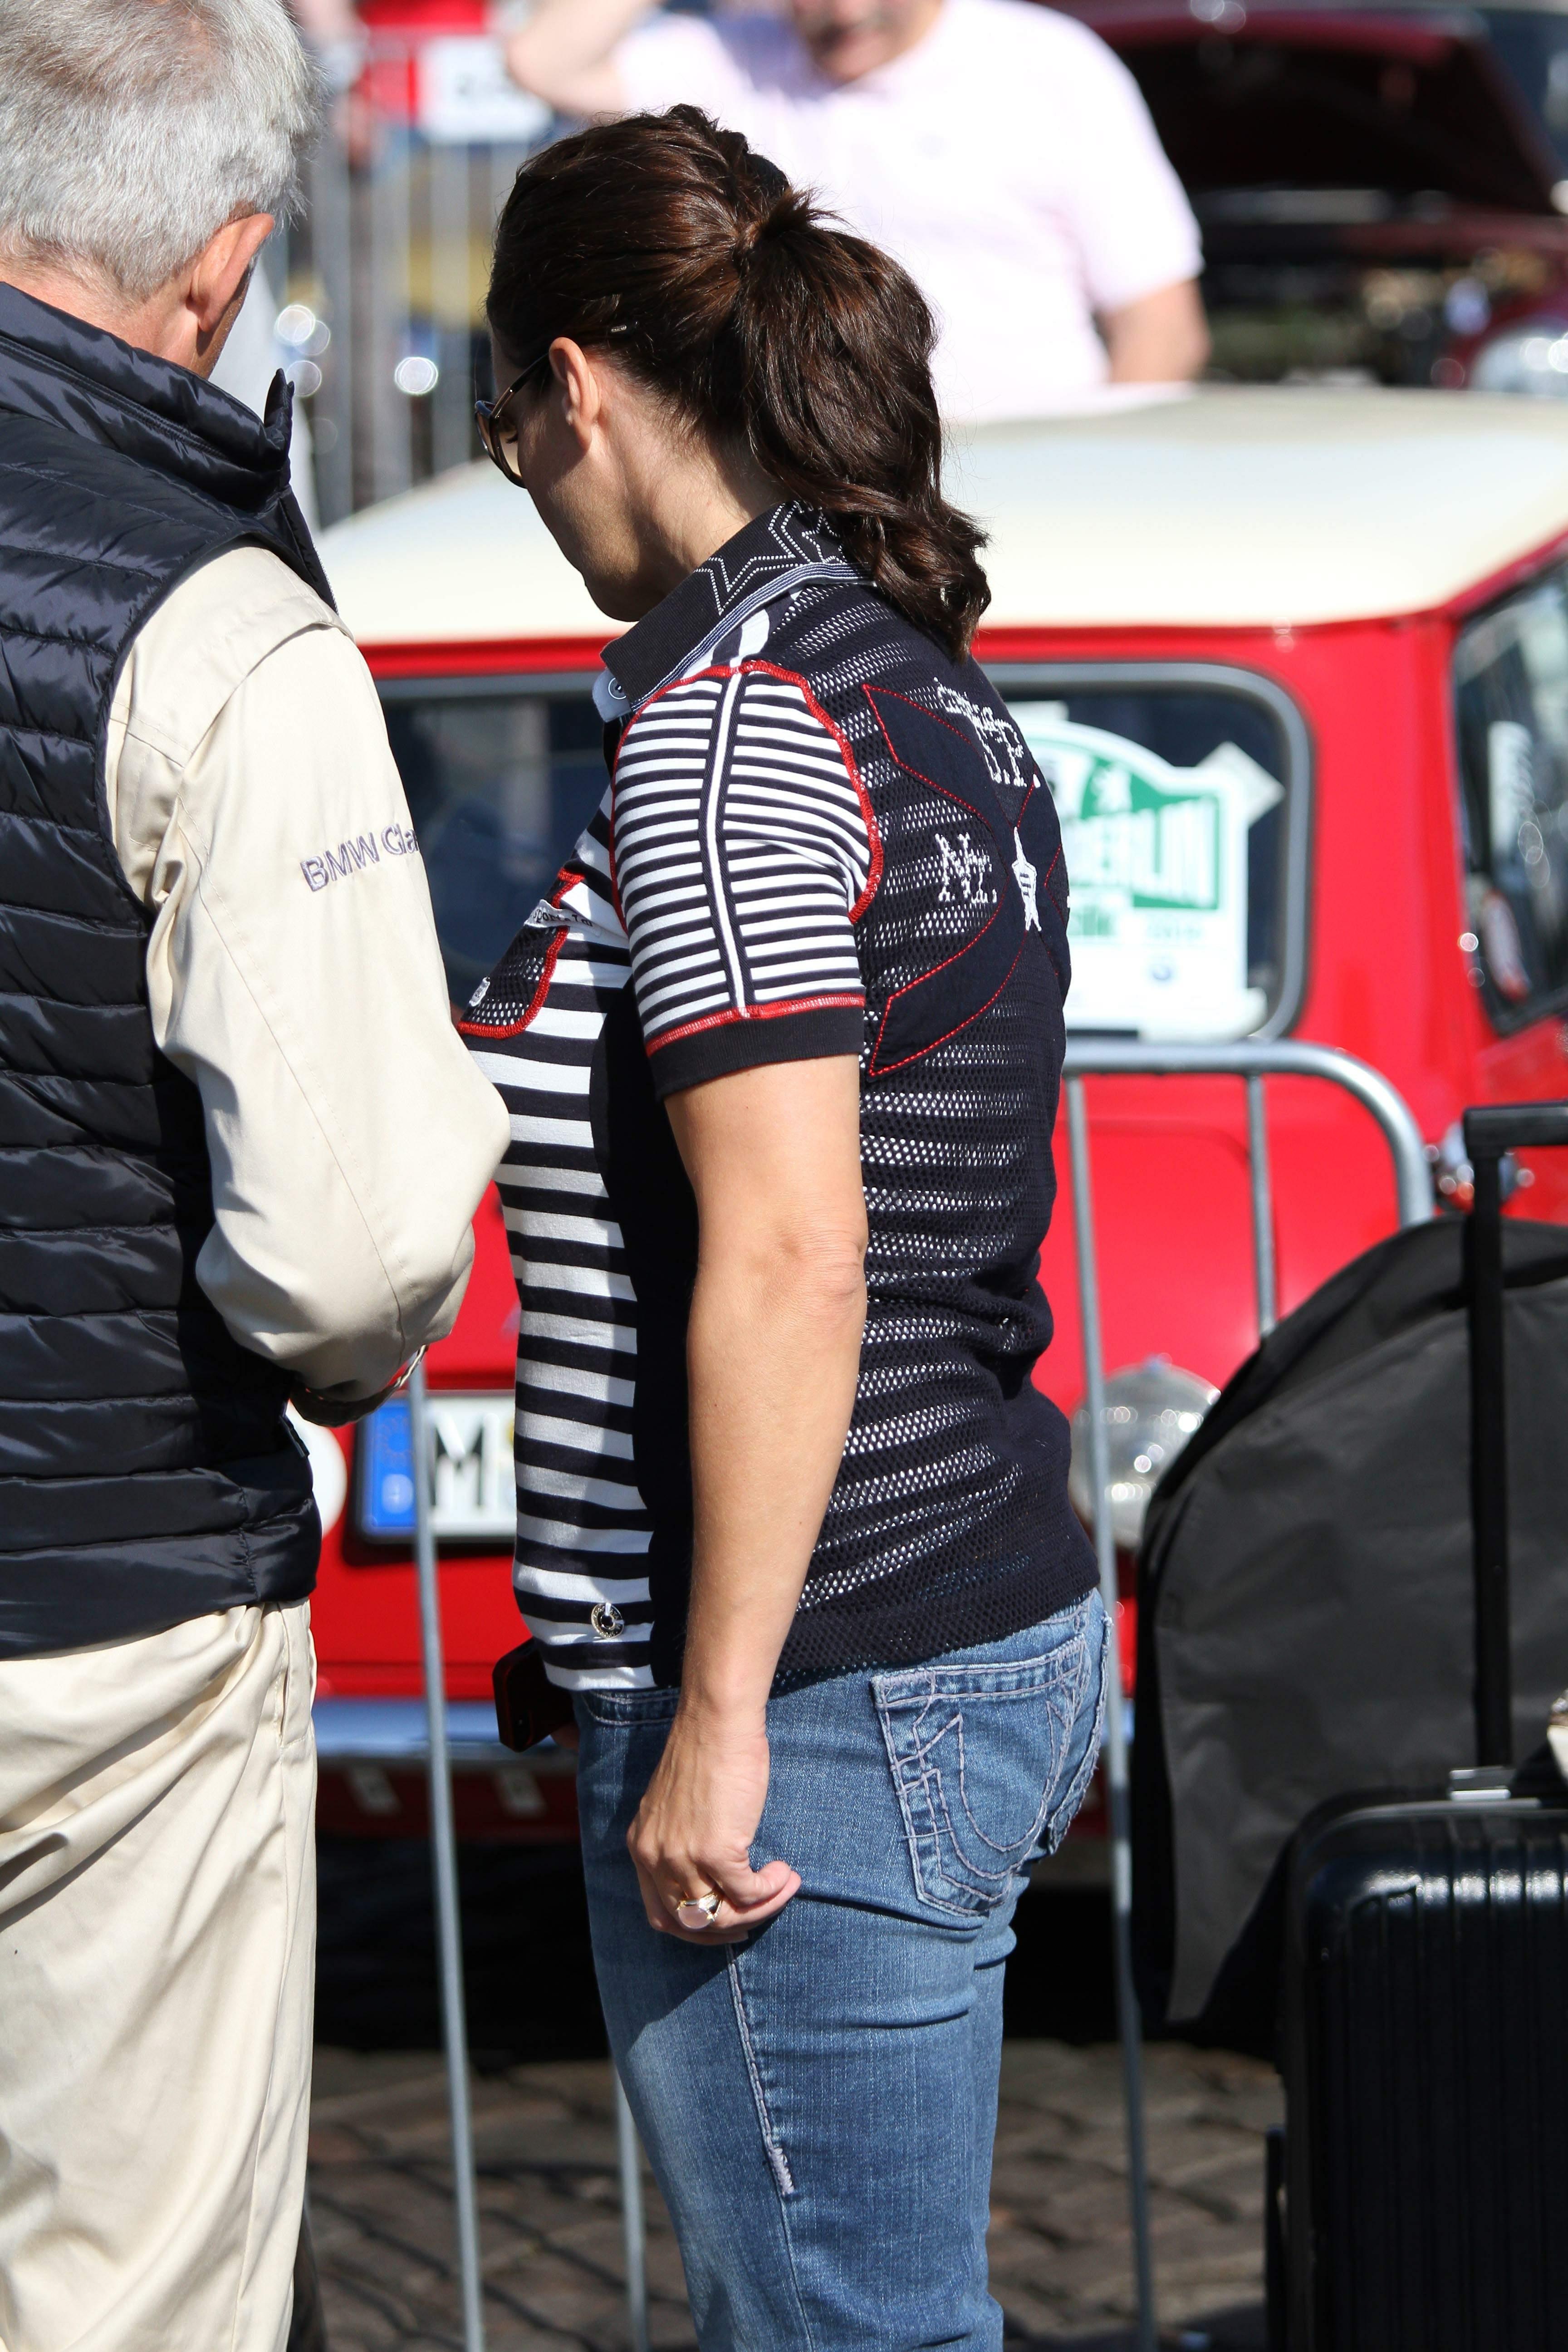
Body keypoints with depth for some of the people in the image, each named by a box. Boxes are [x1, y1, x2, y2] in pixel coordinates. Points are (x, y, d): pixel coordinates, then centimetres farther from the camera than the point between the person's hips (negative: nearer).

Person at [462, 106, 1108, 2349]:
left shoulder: (726, 725, -16)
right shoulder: (926, 685, 12)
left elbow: (789, 1264, -22)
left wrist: (717, 1721, -19)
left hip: (825, 1683, -10)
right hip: (1002, 1613, 10)